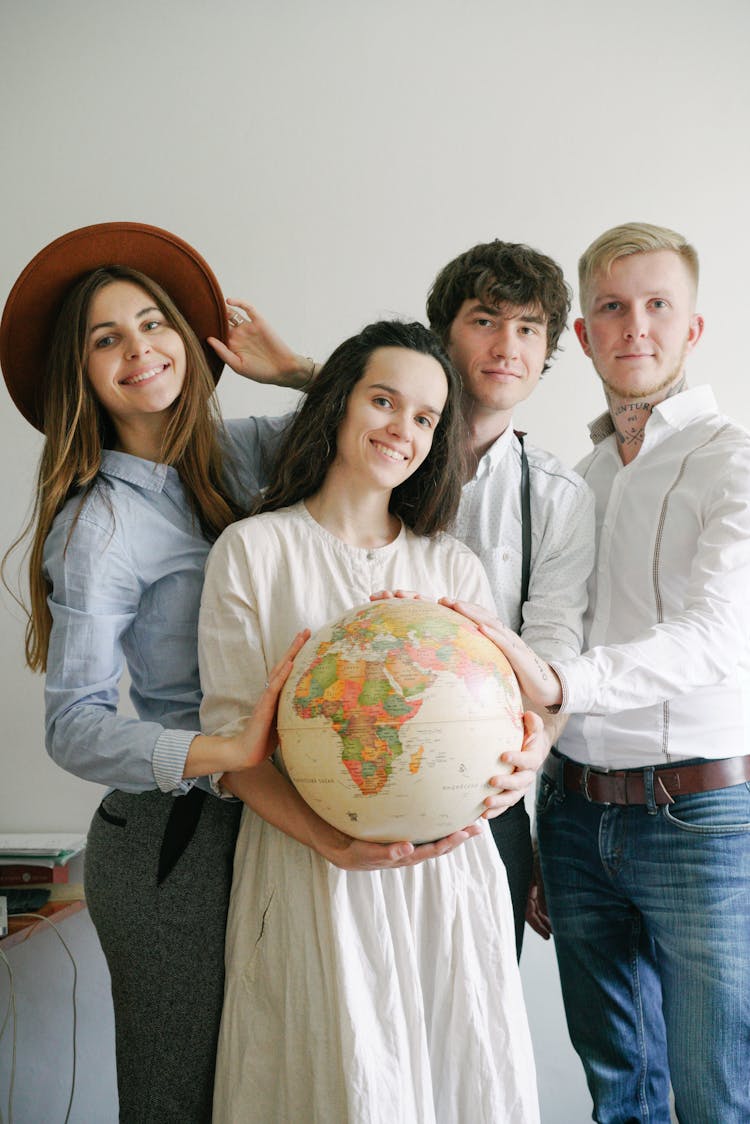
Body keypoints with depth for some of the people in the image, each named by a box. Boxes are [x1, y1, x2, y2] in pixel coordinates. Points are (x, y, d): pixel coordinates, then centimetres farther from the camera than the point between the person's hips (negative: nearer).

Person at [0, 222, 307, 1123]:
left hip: (257, 818, 6)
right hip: (168, 838, -6)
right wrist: (229, 751, -30)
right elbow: (73, 725, -18)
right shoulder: (97, 524, -12)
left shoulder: (234, 455, 4)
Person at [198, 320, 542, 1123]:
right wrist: (334, 843, -18)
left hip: (446, 868, 4)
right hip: (312, 870, -3)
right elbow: (231, 735, -5)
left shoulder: (455, 567, 13)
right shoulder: (253, 549, 1)